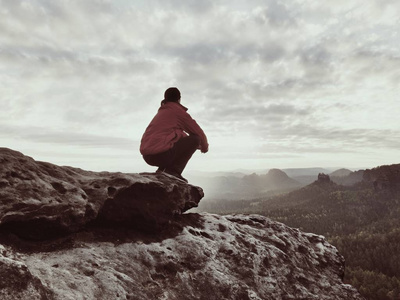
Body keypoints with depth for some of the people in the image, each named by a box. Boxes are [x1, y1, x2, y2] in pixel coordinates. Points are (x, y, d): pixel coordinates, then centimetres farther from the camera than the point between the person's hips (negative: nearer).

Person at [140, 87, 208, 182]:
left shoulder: (161, 112, 26)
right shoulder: (178, 110, 1)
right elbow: (197, 131, 4)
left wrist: (196, 145, 39)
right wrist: (205, 146, 23)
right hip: (160, 153, -9)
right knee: (195, 138, -2)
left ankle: (161, 170, 13)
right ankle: (173, 171, -8)